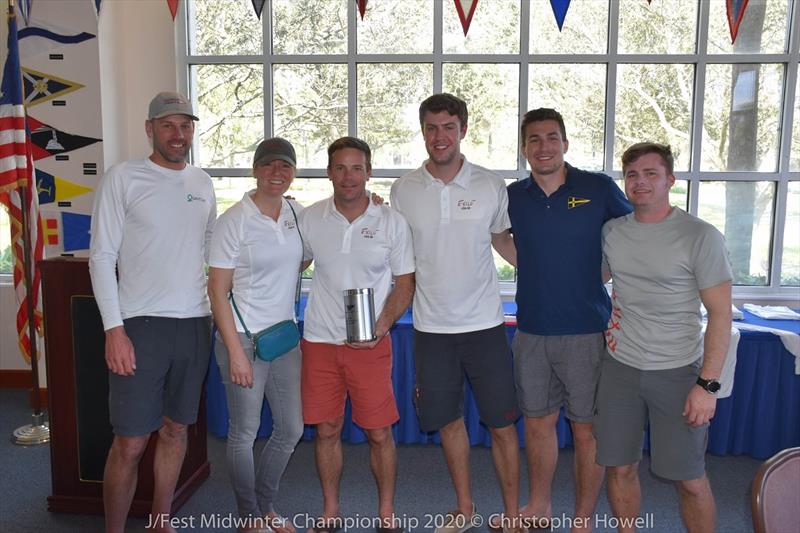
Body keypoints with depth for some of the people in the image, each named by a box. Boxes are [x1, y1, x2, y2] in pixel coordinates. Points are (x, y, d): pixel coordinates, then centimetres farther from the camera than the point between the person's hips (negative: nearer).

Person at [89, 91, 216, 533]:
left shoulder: (203, 183, 11)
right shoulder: (122, 178, -4)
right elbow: (101, 257, -6)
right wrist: (113, 328, -12)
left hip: (195, 324, 5)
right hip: (141, 325, -4)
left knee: (176, 430, 14)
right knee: (130, 442, -1)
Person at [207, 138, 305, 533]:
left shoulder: (297, 213, 4)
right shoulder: (234, 221, -11)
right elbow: (217, 290, -11)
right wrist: (235, 352, -16)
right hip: (243, 337, -6)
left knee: (291, 430, 13)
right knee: (244, 433, 6)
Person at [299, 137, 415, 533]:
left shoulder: (392, 222, -3)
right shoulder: (310, 219, 1)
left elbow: (404, 284, 1)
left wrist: (381, 325, -14)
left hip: (372, 343, -1)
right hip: (319, 340, 2)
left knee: (379, 433, 3)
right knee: (326, 430, 9)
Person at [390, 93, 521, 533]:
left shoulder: (491, 186, -3)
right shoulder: (403, 190, 0)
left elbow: (503, 241, 11)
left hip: (484, 324, -1)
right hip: (431, 327, 2)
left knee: (502, 425, 5)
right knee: (449, 421, 14)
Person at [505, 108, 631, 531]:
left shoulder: (598, 189, -5)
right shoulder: (513, 197, 4)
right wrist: (537, 271, 7)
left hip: (586, 332, -3)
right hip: (531, 332, 4)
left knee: (586, 429, 7)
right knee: (537, 422, 16)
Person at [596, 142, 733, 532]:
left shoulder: (700, 236, -9)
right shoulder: (611, 232, 4)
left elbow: (720, 313, -9)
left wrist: (708, 383, -13)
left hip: (678, 372, -3)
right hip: (620, 367, 4)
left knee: (690, 480, 4)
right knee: (620, 468, 11)